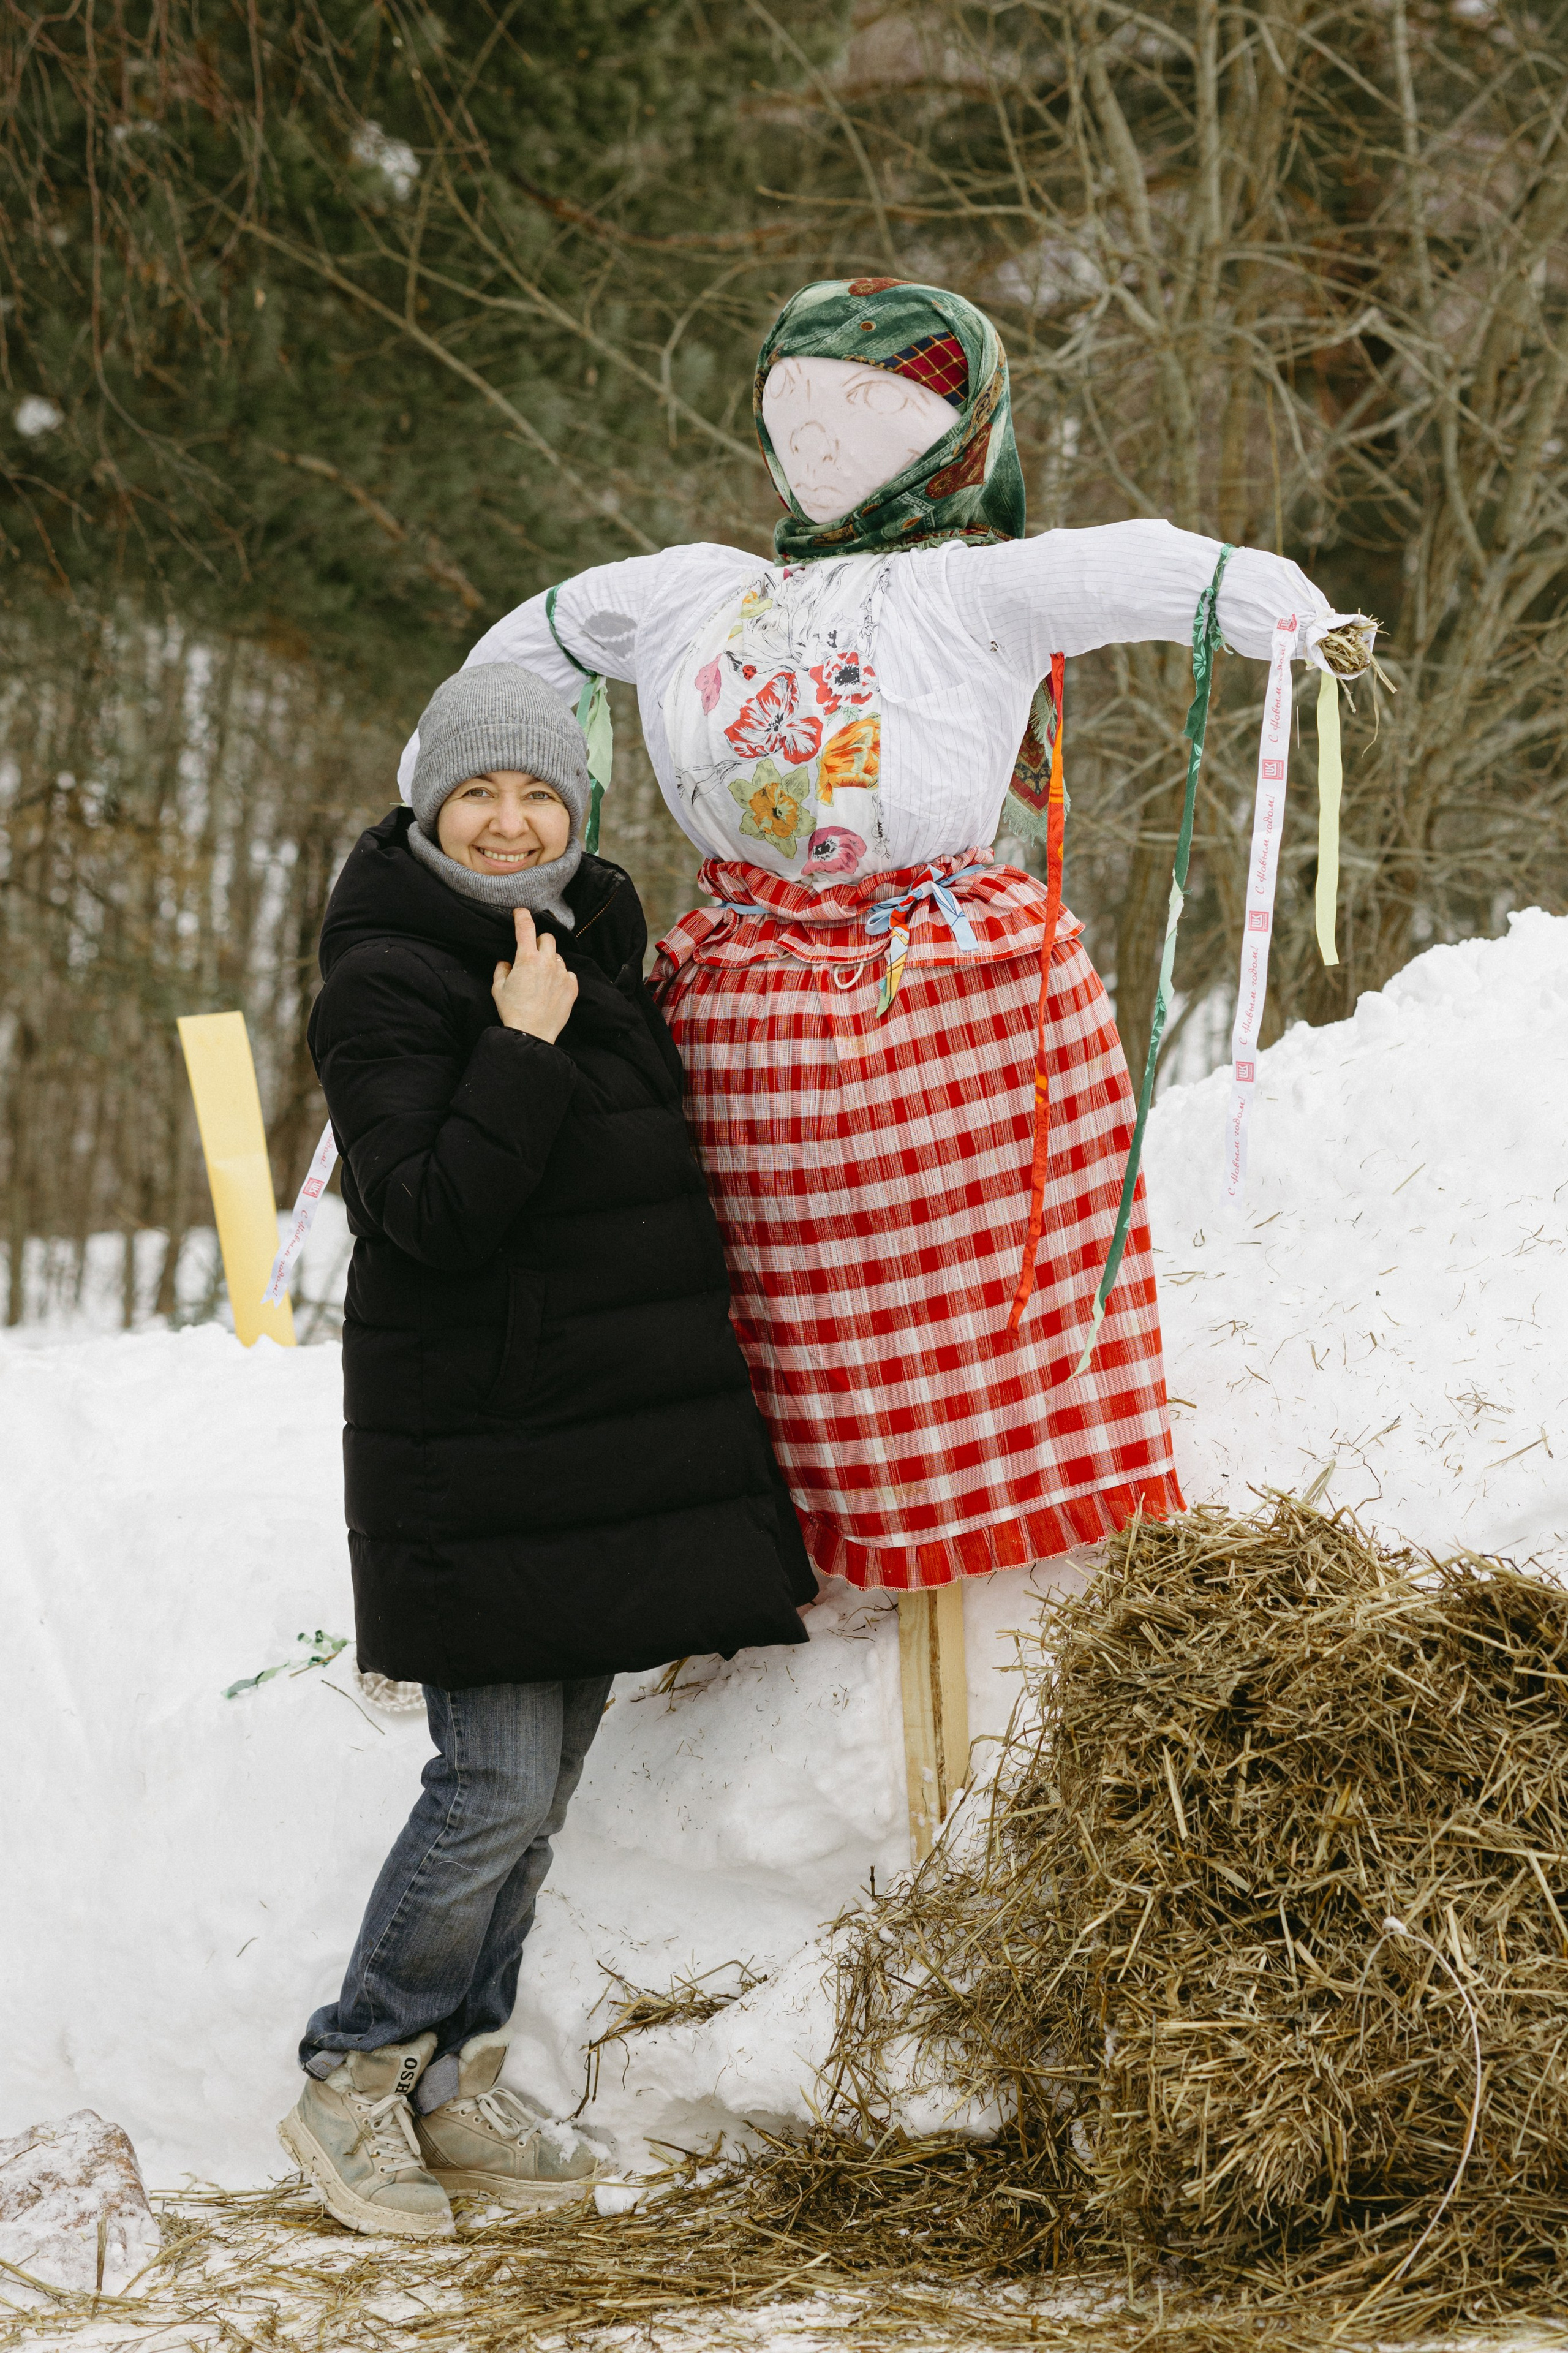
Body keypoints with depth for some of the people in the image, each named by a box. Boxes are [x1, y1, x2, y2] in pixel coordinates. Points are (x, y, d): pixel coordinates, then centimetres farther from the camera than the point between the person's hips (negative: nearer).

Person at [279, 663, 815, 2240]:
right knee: (499, 1787, -10)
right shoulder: (388, 982, -12)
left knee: (542, 1784, 11)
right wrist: (522, 1052, -26)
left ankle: (455, 2081, 21)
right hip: (477, 1453, -8)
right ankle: (352, 2084, 5)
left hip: (620, 1439, 8)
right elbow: (430, 1214, -22)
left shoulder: (596, 941, 12)